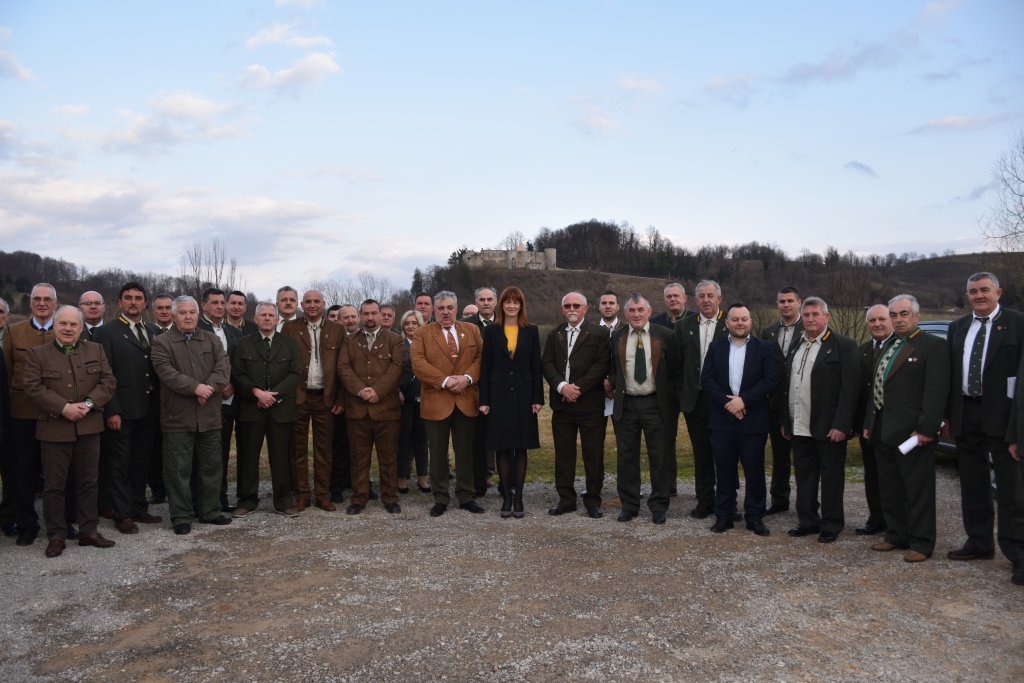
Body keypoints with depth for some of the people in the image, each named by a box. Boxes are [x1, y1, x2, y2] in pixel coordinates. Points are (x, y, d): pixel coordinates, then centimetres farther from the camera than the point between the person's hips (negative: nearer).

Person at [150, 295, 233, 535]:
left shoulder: (211, 340, 12)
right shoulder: (162, 342, 1)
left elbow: (224, 367, -2)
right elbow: (166, 372, -13)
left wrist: (210, 387, -19)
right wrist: (196, 387, -22)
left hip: (210, 416, 4)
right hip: (177, 418, -4)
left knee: (211, 467, 11)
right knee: (179, 470, 1)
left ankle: (211, 511, 24)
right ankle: (181, 517, 12)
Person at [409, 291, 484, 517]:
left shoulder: (472, 330, 10)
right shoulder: (422, 333, 3)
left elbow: (481, 357, 3)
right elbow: (418, 362, -9)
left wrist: (468, 377, -14)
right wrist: (445, 381, -16)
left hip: (466, 400, 2)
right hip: (436, 401, -2)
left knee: (465, 452, 9)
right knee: (438, 453, 6)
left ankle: (465, 496, 21)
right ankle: (440, 498, 17)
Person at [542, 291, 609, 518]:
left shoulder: (598, 334, 1)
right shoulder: (554, 335, 13)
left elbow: (601, 365, -8)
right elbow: (547, 363, 5)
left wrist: (578, 388, -14)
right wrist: (562, 386, -11)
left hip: (590, 403, -3)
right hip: (561, 403, 4)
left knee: (593, 454, 2)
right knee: (563, 454, 8)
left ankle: (593, 501, 12)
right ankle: (566, 499, 18)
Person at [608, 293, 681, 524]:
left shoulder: (665, 336, -1)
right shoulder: (616, 338, 5)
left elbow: (676, 371, 1)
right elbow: (611, 371, 15)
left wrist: (674, 401, -2)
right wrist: (613, 390, 4)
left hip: (656, 404, -2)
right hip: (626, 405, 2)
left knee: (660, 457, 4)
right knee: (627, 457, 8)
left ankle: (659, 506, 16)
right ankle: (629, 505, 20)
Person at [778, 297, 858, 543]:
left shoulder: (843, 345, -6)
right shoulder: (796, 345, 13)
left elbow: (849, 388, -12)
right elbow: (786, 384, 15)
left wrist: (841, 425, -17)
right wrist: (784, 420, 11)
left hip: (828, 427, -6)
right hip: (799, 427, 6)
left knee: (831, 476, 5)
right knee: (804, 476, 13)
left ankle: (831, 525, 17)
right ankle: (807, 521, 24)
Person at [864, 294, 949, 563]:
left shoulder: (933, 346, -7)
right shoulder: (887, 348, 17)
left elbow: (937, 391, -15)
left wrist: (926, 429, -20)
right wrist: (869, 424, 14)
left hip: (912, 432, -8)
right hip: (883, 432, 8)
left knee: (918, 490, 1)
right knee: (890, 489, 14)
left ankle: (921, 543, 10)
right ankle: (896, 535, 26)